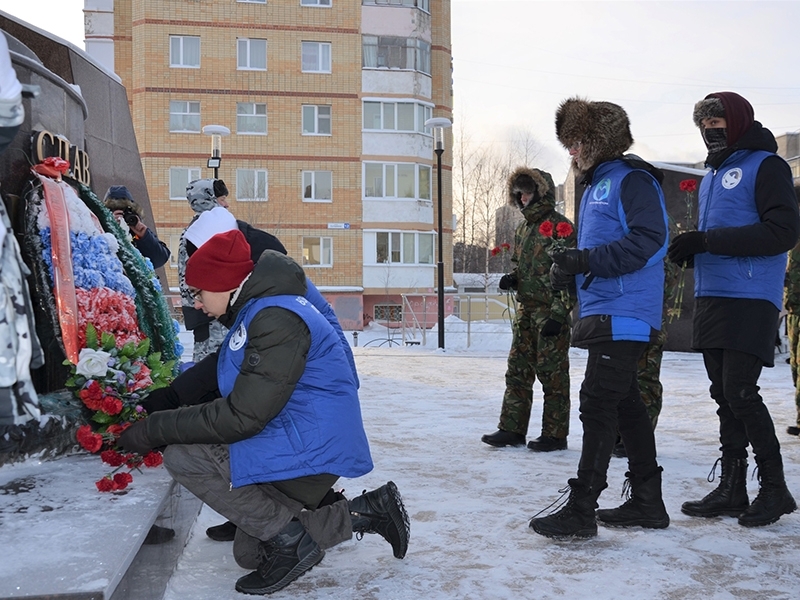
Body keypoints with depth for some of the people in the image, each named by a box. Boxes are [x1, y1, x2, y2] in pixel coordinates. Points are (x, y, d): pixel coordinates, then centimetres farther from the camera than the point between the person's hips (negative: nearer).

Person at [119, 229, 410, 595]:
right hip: (296, 444, 11)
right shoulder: (255, 312, 13)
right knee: (251, 554, 17)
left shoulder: (276, 319, -21)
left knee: (182, 458, -17)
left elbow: (241, 416, -25)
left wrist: (155, 430, -18)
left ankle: (290, 539, -11)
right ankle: (366, 512, 15)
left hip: (311, 447, -11)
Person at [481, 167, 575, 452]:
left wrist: (558, 313, -18)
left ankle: (555, 434, 8)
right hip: (525, 310, 8)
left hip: (551, 312, -8)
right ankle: (511, 429, 15)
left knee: (553, 374, -1)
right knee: (517, 371, 8)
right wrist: (511, 278, 5)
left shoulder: (560, 227, -8)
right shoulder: (522, 229, 16)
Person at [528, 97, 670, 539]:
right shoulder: (595, 185, 21)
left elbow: (648, 240, -21)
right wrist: (568, 270, 7)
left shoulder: (632, 179, -8)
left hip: (623, 315, -10)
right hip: (601, 314, 10)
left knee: (598, 405, -10)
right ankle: (647, 502, 23)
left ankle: (581, 510, -5)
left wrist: (585, 260, -24)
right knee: (625, 404, 13)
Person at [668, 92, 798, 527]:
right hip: (710, 298, 8)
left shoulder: (765, 165, -4)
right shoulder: (713, 175, 21)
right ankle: (731, 489, 15)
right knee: (723, 395, 8)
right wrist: (691, 248, 3)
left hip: (749, 301, -8)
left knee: (740, 392, -11)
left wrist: (708, 240, -19)